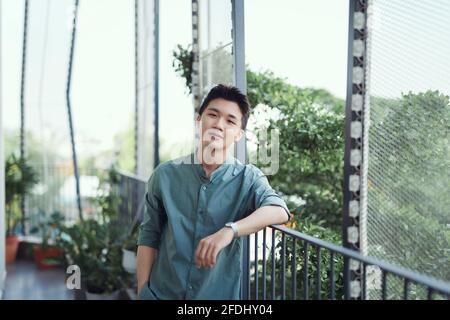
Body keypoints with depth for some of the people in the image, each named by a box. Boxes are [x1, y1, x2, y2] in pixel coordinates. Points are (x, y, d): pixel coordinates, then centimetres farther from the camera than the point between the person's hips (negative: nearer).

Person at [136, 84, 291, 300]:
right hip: (162, 293, 1)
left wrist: (229, 231, -40)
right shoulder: (165, 175, -4)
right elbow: (148, 237, 1)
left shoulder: (248, 178, -8)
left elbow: (279, 211, -26)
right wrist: (143, 293, -3)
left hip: (220, 295, 0)